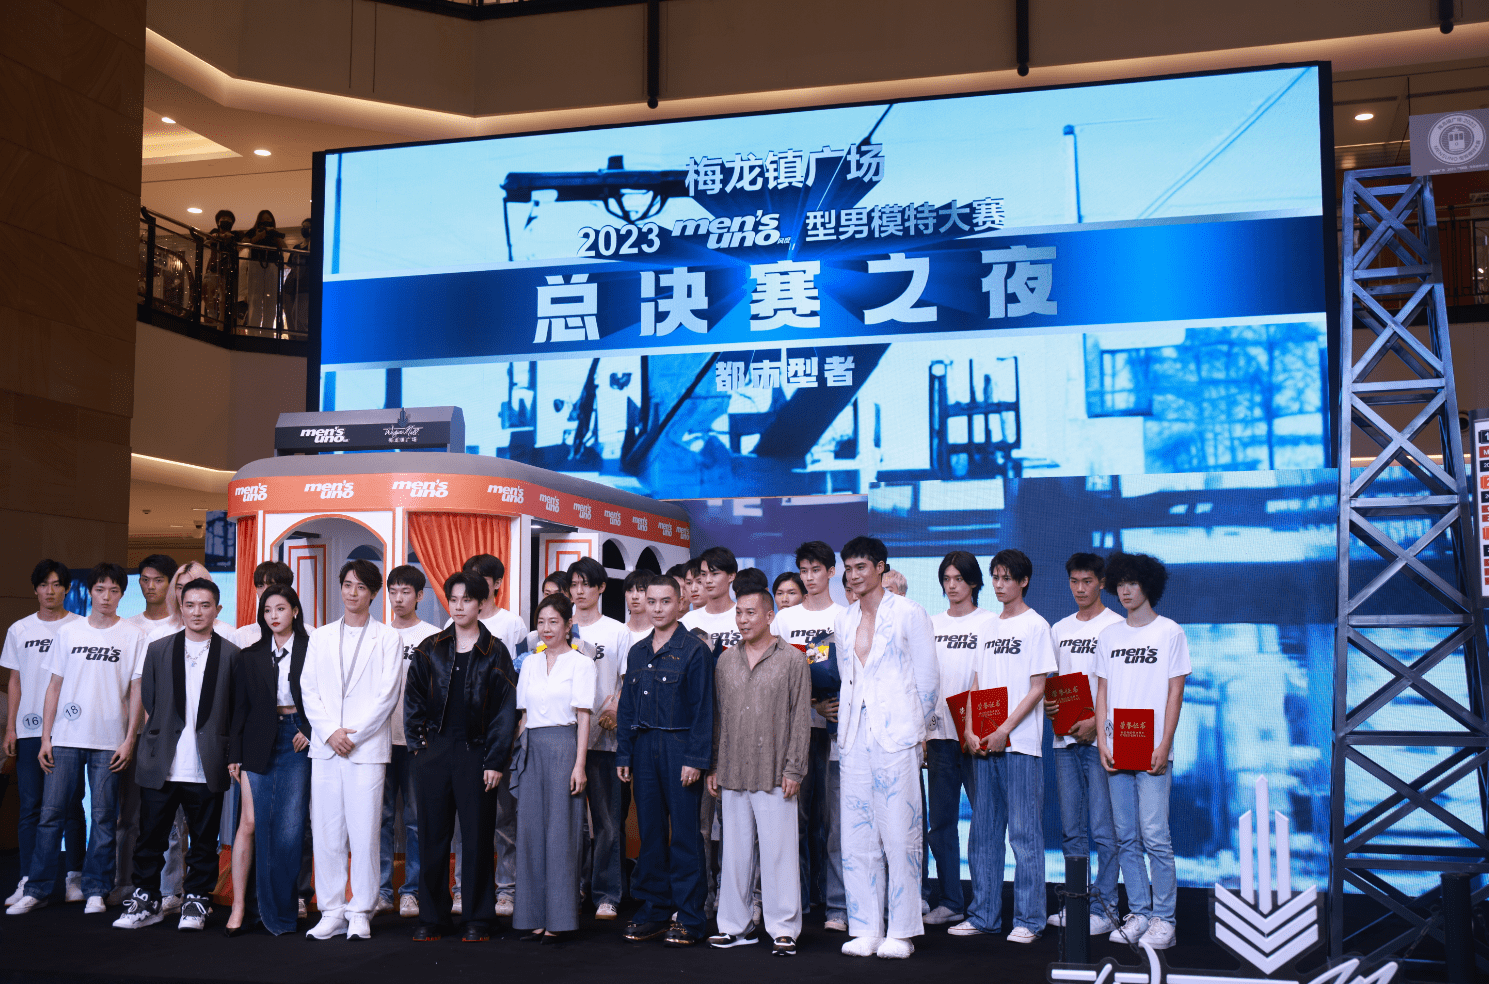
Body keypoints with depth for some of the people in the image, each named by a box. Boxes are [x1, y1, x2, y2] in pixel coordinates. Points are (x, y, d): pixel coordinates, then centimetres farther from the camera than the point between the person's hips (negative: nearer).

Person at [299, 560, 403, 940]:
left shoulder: (388, 639, 5)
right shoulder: (321, 637, 15)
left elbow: (386, 694, -2)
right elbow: (308, 689, 8)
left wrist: (353, 735, -9)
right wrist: (331, 732, -7)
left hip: (367, 748, -3)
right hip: (325, 748, 3)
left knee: (364, 833, -4)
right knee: (326, 833, 3)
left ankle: (360, 913, 5)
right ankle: (331, 912, 12)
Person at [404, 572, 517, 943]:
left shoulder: (495, 652, 3)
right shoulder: (429, 650, 9)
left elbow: (506, 710, 0)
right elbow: (413, 699, 12)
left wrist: (496, 761, -6)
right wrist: (417, 742, 0)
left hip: (476, 754, -2)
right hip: (434, 753, 2)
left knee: (477, 837, 2)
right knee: (432, 836, 5)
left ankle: (478, 919, 11)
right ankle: (432, 918, 14)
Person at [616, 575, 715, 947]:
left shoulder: (694, 650, -3)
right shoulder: (637, 652, 14)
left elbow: (703, 708, -7)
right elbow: (626, 707, 16)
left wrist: (695, 759, -13)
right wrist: (623, 755, 10)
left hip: (679, 747, -5)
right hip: (644, 748, 5)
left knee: (685, 832, -2)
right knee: (649, 830, 9)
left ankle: (688, 918, 4)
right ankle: (653, 910, 18)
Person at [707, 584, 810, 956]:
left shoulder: (792, 660, 0)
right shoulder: (726, 660, 12)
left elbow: (800, 718, -2)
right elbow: (717, 716, 14)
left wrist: (793, 769, -7)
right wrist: (713, 768, 10)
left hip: (774, 775, -4)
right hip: (732, 773, 4)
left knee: (778, 850, -2)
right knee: (735, 850, 10)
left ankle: (783, 929, 7)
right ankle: (735, 925, 20)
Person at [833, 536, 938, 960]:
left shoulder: (908, 614, -1)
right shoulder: (843, 622, 15)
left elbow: (926, 675, 2)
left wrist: (917, 729, 4)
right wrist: (850, 721, 15)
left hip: (896, 734, -5)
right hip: (855, 738, 5)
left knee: (900, 835, -3)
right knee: (857, 837, 5)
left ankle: (901, 932, 5)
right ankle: (865, 929, 12)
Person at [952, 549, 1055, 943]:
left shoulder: (1036, 626, -2)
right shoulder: (989, 627, 16)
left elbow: (1037, 688, -8)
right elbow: (977, 685, 15)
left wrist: (1004, 729, -16)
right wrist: (970, 730, 0)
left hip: (1020, 744, -6)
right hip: (983, 744, 6)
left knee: (1024, 832, -3)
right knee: (984, 831, 9)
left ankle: (1028, 919, 4)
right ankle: (984, 914, 17)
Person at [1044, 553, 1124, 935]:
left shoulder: (1117, 626, -2)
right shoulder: (1060, 629, 16)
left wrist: (1096, 721, -18)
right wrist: (1046, 703, -2)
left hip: (1100, 737, -6)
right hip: (1065, 737, 6)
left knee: (1103, 828, -4)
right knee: (1071, 828, 10)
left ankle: (1104, 907, 3)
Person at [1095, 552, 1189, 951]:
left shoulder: (1170, 632, 1)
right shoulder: (1109, 635, 13)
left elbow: (1175, 693, -3)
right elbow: (1103, 691, 12)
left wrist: (1163, 746, -11)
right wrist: (1102, 742, 1)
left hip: (1152, 750, -4)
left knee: (1154, 835, -8)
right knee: (1126, 837, 7)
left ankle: (1163, 920, 1)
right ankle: (1139, 914, 16)